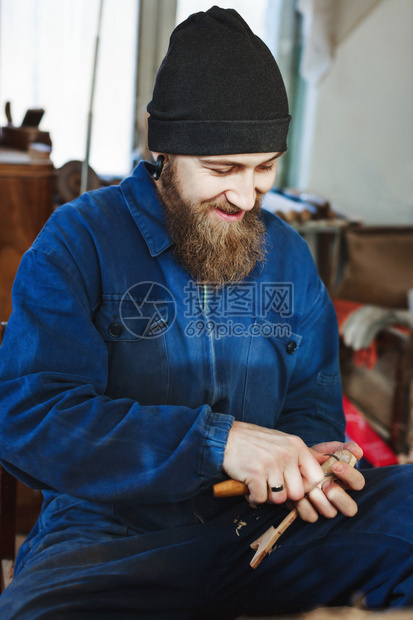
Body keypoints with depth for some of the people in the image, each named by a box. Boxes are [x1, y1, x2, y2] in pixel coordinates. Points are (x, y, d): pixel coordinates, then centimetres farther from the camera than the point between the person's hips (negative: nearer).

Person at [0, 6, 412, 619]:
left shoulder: (288, 253, 9)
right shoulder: (77, 241, -7)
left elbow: (313, 396, 14)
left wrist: (305, 465, -11)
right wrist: (219, 440, -25)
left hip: (260, 527, 5)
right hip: (110, 536, -4)